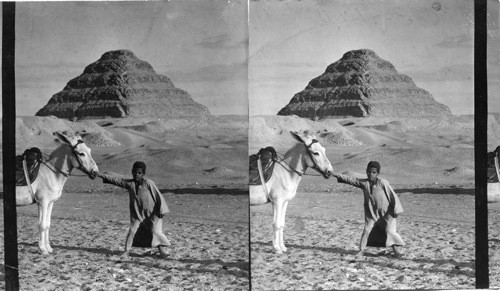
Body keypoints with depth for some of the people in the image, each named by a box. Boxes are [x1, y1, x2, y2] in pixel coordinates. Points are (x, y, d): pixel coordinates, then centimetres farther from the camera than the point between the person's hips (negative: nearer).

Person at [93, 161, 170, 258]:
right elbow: (116, 180, 0)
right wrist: (102, 175, -6)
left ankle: (162, 250, -5)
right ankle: (127, 251, 6)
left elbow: (158, 196, -12)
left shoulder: (148, 183, -14)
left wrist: (161, 210, -13)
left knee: (156, 231, -13)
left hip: (152, 214, -4)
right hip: (137, 214, 4)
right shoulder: (129, 183, -2)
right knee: (132, 230, -4)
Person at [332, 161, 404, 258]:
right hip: (372, 213, 4)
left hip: (386, 212, -4)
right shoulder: (363, 183, -6)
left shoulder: (382, 183, -17)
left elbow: (392, 195, -13)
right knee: (367, 230, 0)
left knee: (389, 230, -13)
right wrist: (337, 175, -14)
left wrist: (396, 210, -11)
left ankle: (396, 249, 4)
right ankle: (362, 250, 12)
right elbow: (350, 180, -5)